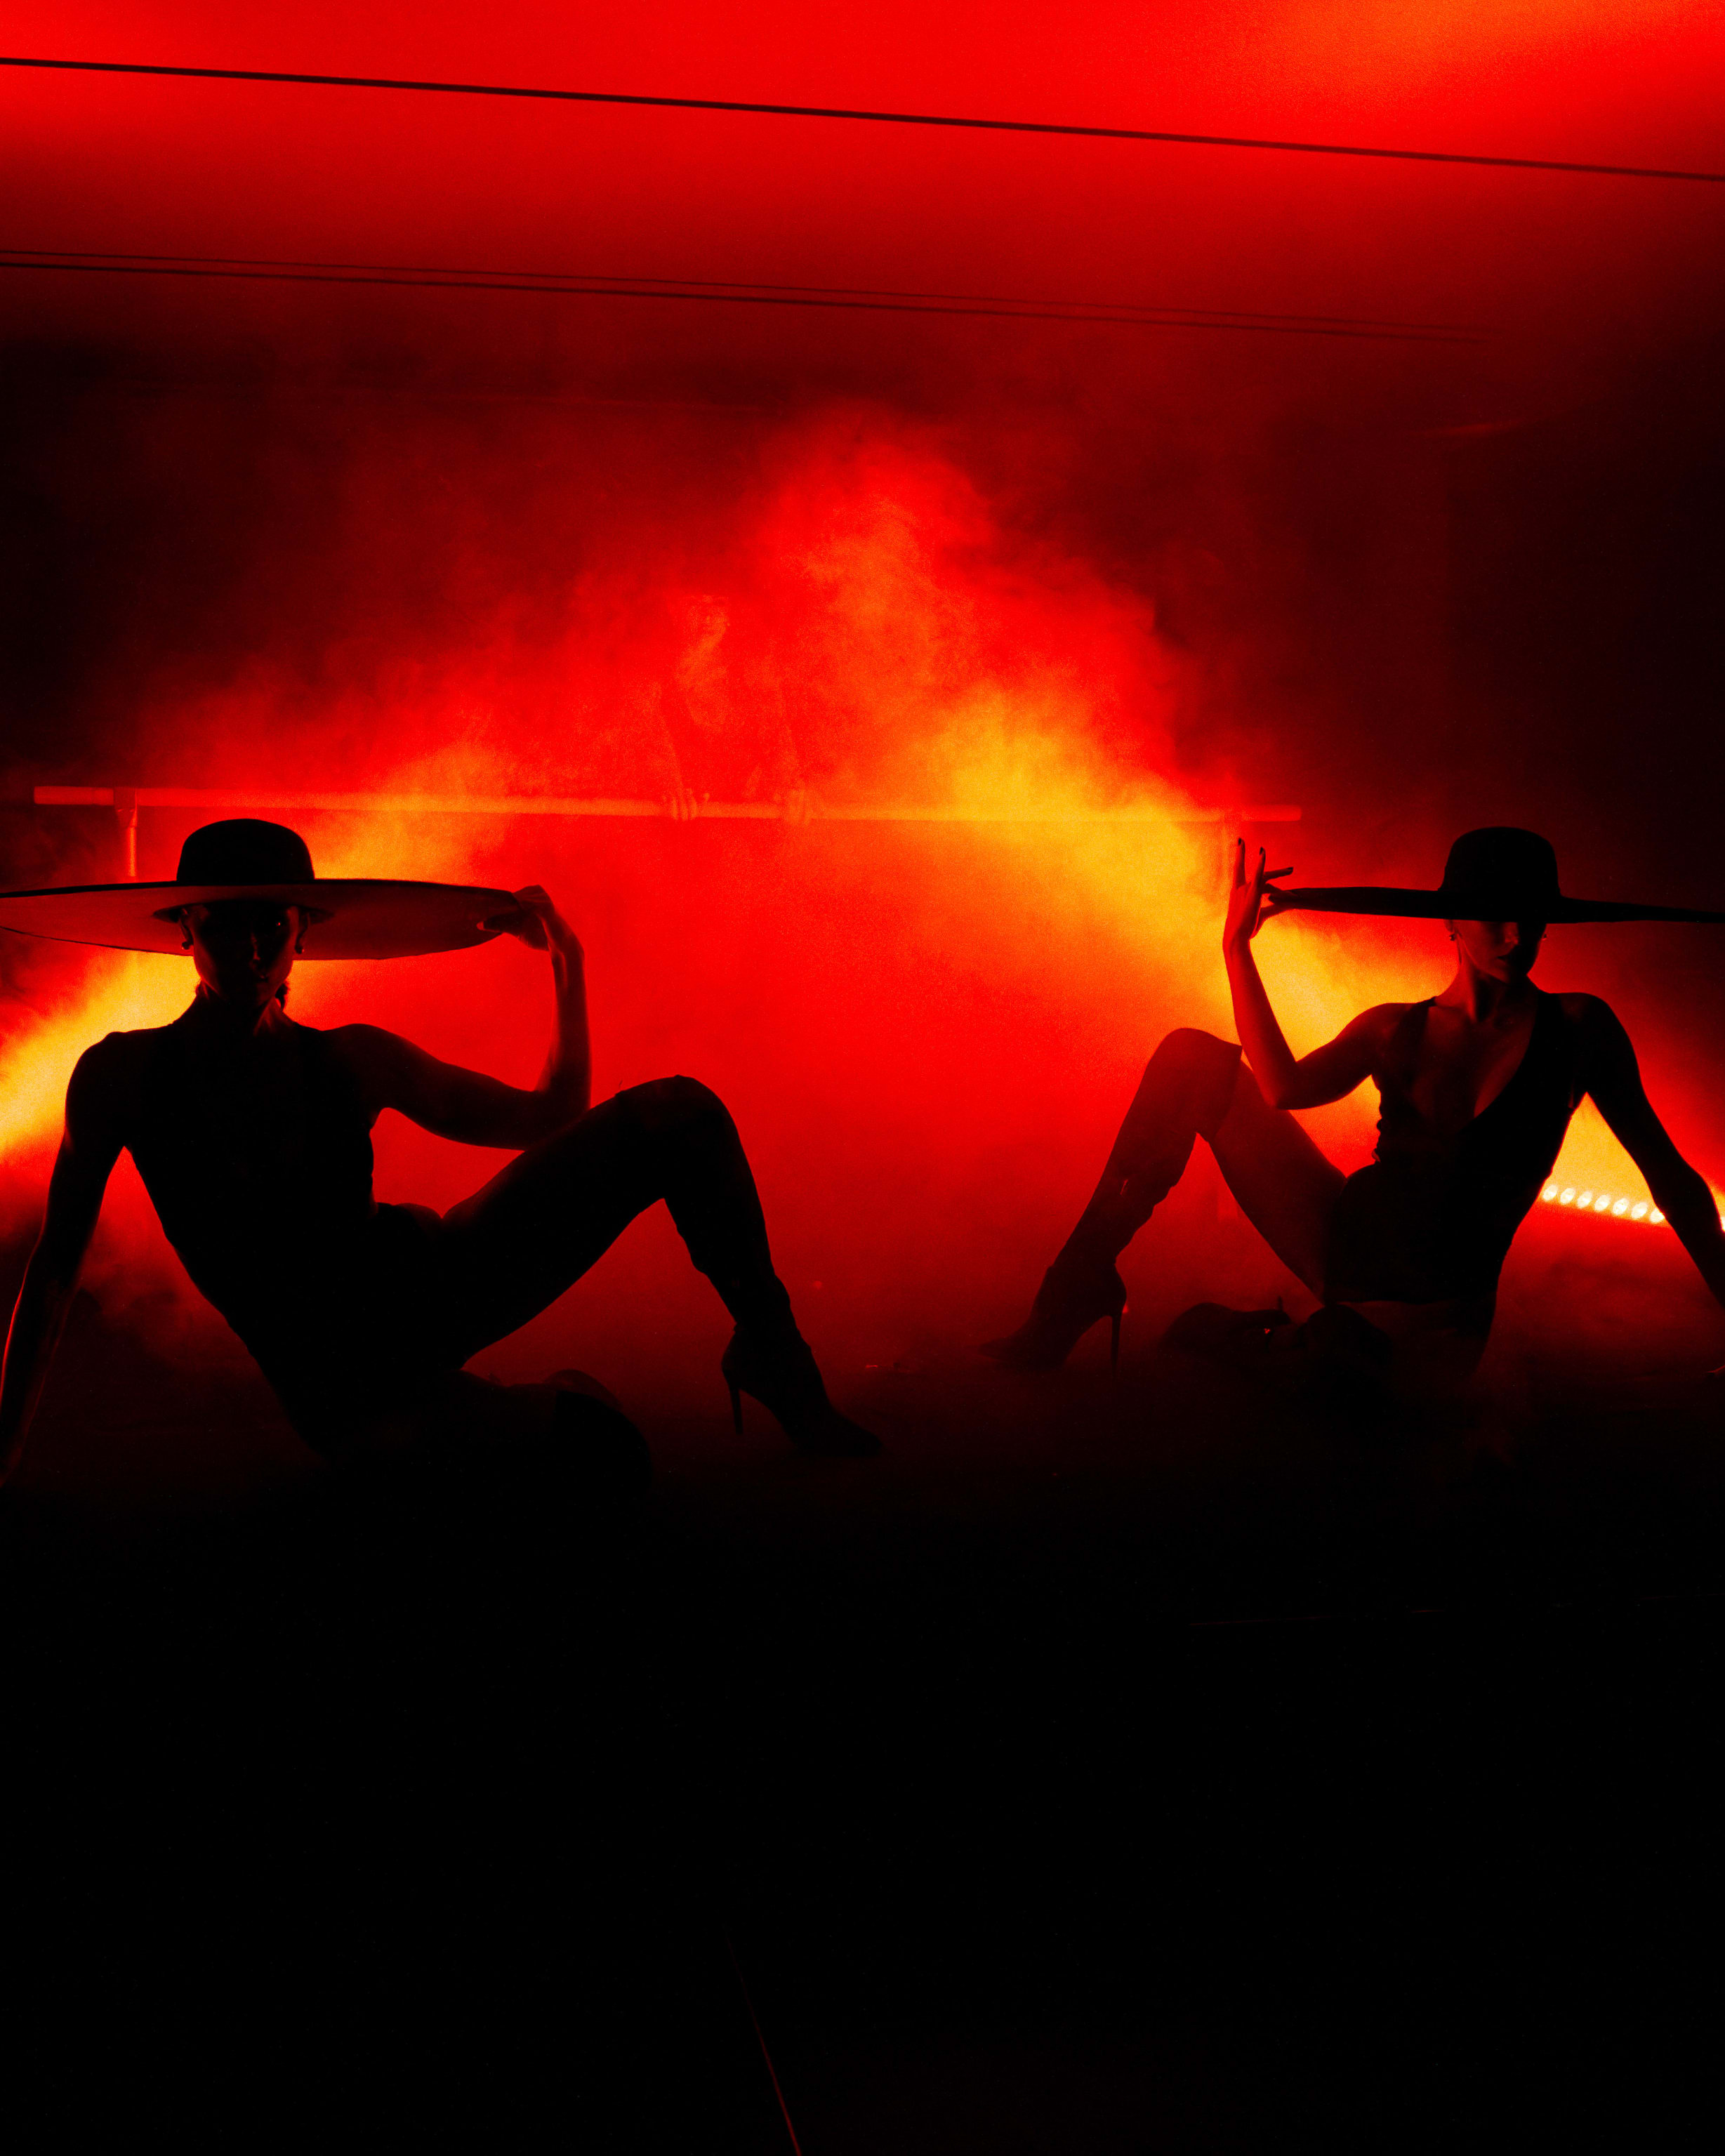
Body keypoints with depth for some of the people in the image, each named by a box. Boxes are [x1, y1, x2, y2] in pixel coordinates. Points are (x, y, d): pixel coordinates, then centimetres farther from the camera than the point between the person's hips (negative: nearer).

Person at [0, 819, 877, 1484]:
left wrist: (567, 964, 0)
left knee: (681, 1114, -11)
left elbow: (550, 1118, 10)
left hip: (433, 1279, 2)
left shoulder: (352, 1061, 2)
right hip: (335, 1376, -2)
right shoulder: (123, 1076, -4)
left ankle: (770, 1350, 3)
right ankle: (553, 1412, -7)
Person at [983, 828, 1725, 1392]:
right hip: (1344, 1244, 5)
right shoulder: (1396, 1031, 11)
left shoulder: (1579, 1029, 3)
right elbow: (1284, 1088, -8)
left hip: (1434, 1315, -5)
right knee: (1191, 1057, -11)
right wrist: (1237, 945, -5)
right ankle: (1077, 1296, -12)